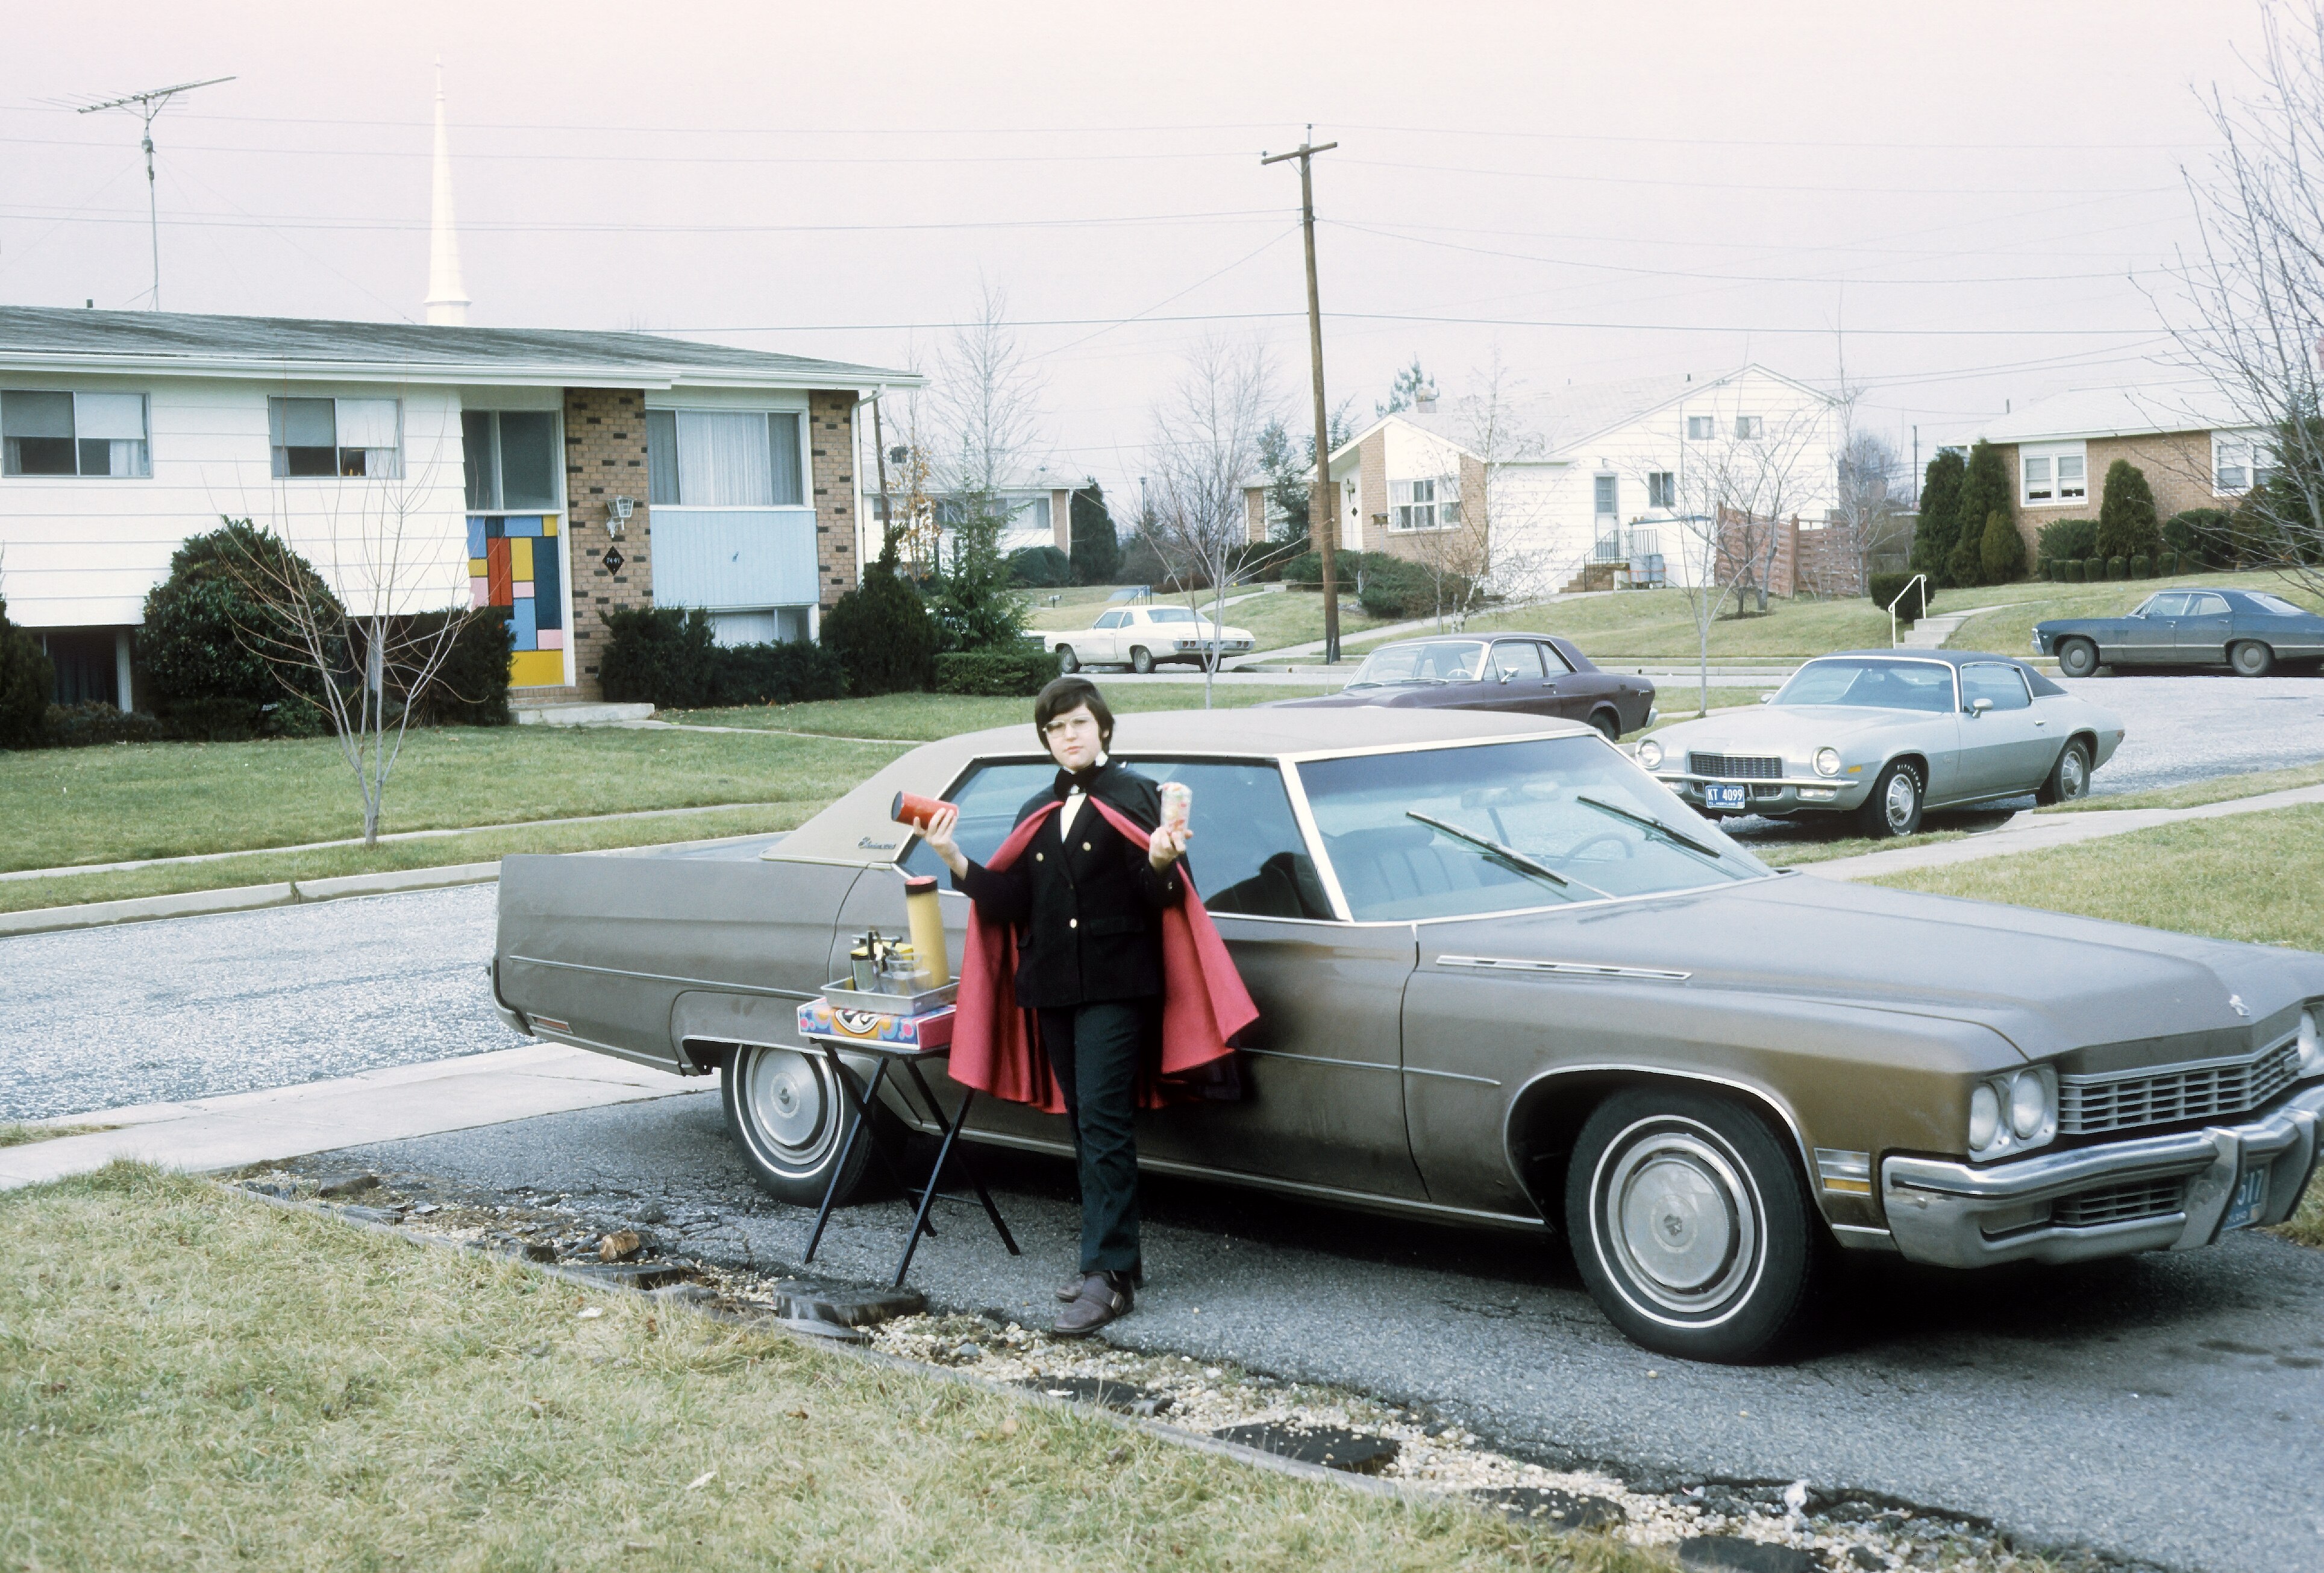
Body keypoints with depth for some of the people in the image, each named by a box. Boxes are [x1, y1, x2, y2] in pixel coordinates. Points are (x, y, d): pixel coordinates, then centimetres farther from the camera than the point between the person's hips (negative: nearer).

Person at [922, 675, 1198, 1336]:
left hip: (1116, 985, -6)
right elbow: (1009, 903, 9)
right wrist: (956, 861, -3)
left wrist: (1160, 863, -27)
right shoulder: (1036, 816, 18)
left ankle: (1108, 1275, -14)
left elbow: (1161, 900, -6)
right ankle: (1112, 1256, 17)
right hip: (1052, 988, 6)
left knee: (1104, 1125, -12)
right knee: (1087, 1127, 10)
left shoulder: (1135, 798, 1)